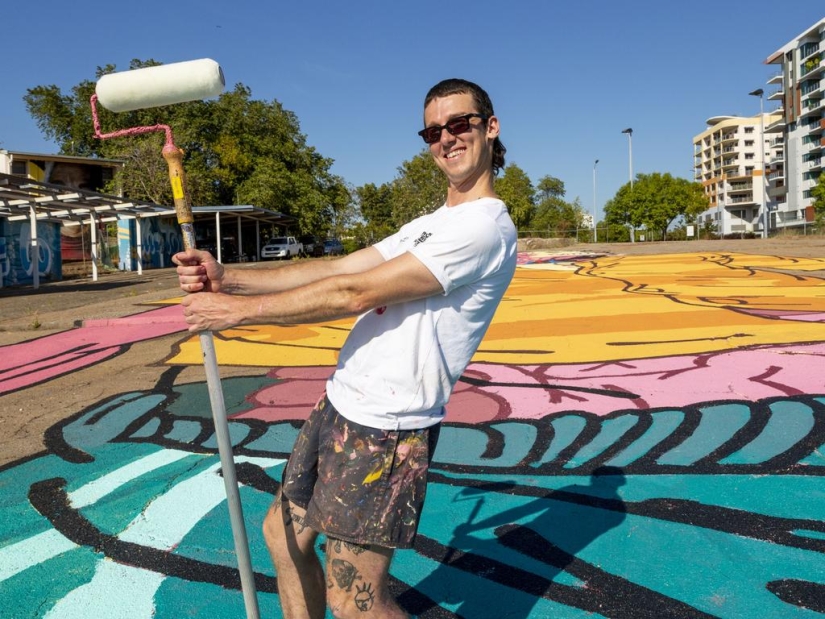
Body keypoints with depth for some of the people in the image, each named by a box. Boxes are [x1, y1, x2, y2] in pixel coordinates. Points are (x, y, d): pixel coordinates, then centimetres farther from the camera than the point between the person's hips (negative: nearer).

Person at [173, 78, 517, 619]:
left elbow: (355, 293, -20)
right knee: (284, 534, 20)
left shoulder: (485, 227, -15)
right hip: (340, 405, 9)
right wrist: (228, 278, -2)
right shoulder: (430, 225, 17)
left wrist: (240, 310, -13)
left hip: (386, 428, -9)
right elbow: (337, 268, 8)